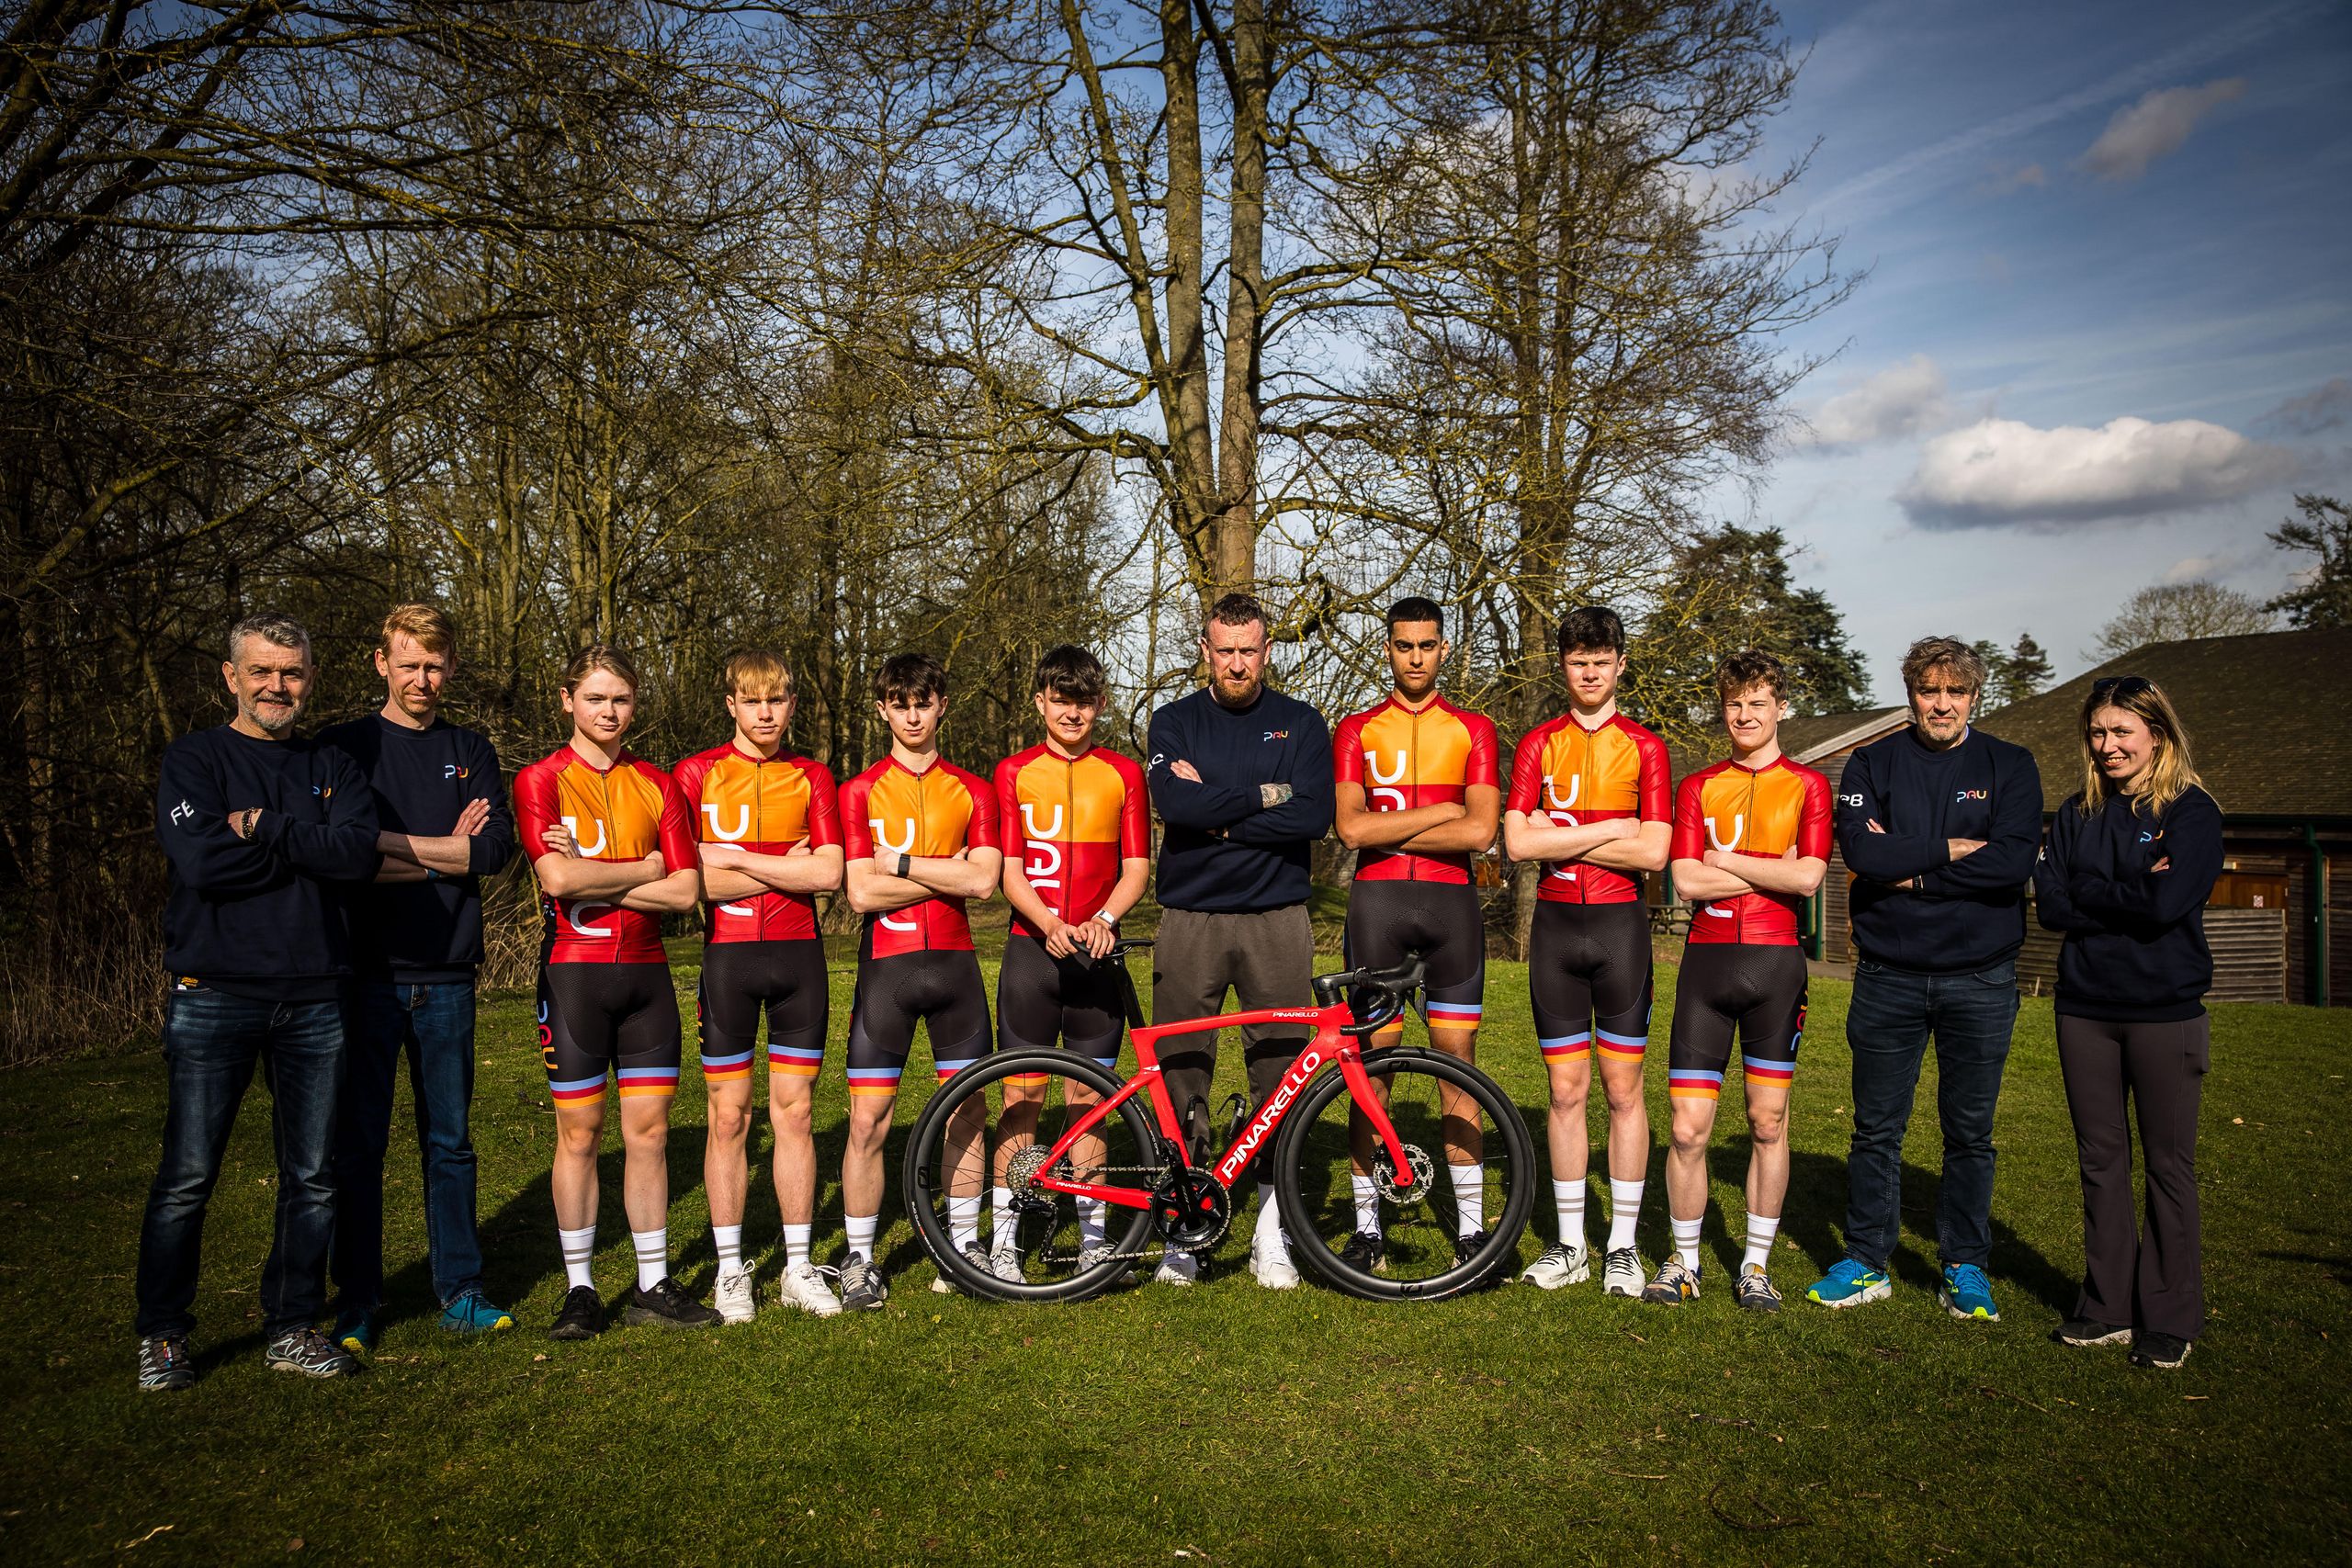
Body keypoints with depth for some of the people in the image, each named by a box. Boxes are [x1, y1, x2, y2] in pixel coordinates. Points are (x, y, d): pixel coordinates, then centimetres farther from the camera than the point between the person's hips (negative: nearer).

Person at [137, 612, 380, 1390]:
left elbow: (360, 853, -7)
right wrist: (307, 846, -7)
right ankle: (161, 1335, 19)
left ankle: (293, 1327, 21)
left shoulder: (334, 768, 11)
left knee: (312, 1178, 8)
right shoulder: (194, 760, 2)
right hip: (213, 996, -3)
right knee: (187, 1177, 2)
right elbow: (202, 861, -14)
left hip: (314, 999, 3)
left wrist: (262, 828, -11)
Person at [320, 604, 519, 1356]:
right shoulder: (343, 748, 4)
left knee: (450, 1139, 8)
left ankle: (459, 1292, 18)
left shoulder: (472, 753, 12)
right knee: (358, 1140, 3)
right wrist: (443, 855, -8)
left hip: (446, 976, 2)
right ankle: (358, 1304, 15)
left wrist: (389, 843, -9)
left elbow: (497, 846, -5)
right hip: (366, 974, -2)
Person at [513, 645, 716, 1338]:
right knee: (580, 1132, 3)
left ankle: (652, 1286, 16)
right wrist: (646, 867, -7)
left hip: (646, 971, 4)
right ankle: (580, 1288, 15)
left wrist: (595, 881, -10)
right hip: (575, 970, -3)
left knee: (649, 1129, 6)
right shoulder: (541, 781, -1)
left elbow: (686, 890, -1)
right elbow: (559, 876, -17)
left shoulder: (657, 786, 9)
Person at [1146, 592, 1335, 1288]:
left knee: (1282, 1072, 2)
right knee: (1181, 1075, 1)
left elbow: (1314, 815, -10)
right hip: (1190, 919, 0)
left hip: (1277, 919, 0)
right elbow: (1175, 803, -13)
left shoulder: (1301, 724, 7)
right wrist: (1264, 795, -9)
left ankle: (1272, 1236, 14)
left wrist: (1219, 815, -11)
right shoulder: (1173, 722, 7)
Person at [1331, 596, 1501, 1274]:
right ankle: (1366, 1223, 8)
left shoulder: (1473, 729, 9)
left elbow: (1479, 832, -4)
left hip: (1450, 900, 0)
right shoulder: (1356, 729, 10)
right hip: (1376, 899, 0)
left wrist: (1389, 831, -6)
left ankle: (1470, 1221, 11)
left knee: (1458, 1054, 3)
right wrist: (1441, 812, -6)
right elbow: (1350, 827, -5)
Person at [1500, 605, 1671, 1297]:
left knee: (1623, 1088, 3)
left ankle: (1622, 1245, 14)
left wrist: (1562, 836, -10)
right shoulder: (1538, 744, 7)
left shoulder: (1644, 747, 3)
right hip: (1555, 925, 2)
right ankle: (1569, 1244, 16)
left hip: (1619, 925, -1)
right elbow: (1518, 842, -5)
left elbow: (1653, 851, -8)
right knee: (1566, 1089, 6)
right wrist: (1609, 829, -9)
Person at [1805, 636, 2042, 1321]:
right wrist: (1951, 850, -11)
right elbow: (1861, 849, -13)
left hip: (1980, 978, 0)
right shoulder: (1872, 763, 4)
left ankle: (1965, 1267, 22)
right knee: (1876, 1129, 7)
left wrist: (1910, 871, -12)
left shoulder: (2009, 766, 3)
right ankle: (1866, 1263, 18)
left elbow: (2015, 861, -13)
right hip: (1889, 976, 0)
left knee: (1970, 1131, 9)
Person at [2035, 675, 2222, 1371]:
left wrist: (2085, 891, -7)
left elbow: (2168, 903, -18)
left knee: (2168, 1164, 4)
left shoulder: (2191, 812, -4)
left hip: (2164, 1012, -4)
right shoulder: (2076, 814, 8)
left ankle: (2170, 1319, 15)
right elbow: (2051, 906, -2)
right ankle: (2108, 1306, 20)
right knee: (2100, 1161, 10)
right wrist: (2131, 897, -11)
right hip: (2085, 1008, 4)